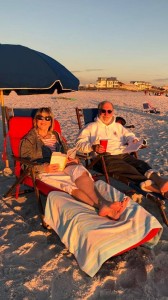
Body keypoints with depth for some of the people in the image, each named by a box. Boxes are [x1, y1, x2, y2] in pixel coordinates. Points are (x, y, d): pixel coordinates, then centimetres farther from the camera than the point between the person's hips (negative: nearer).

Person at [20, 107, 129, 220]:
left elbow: (66, 153, 26)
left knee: (79, 169, -33)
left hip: (62, 167, 4)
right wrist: (44, 167, -19)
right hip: (43, 172, -3)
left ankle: (103, 206, -50)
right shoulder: (29, 139, 9)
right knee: (70, 185, -35)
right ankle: (101, 205, -50)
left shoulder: (56, 135, 25)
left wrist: (74, 160, 1)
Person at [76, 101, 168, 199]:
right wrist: (93, 147, -15)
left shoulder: (118, 126, 31)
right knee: (127, 169, -34)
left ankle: (157, 180, -52)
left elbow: (129, 135, 20)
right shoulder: (91, 127, 17)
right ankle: (147, 183, -56)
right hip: (105, 157, -4)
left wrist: (134, 140, -6)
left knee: (142, 164, -27)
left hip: (123, 155, 4)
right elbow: (80, 143, 6)